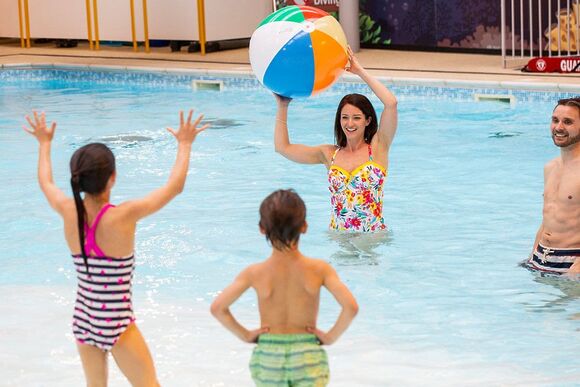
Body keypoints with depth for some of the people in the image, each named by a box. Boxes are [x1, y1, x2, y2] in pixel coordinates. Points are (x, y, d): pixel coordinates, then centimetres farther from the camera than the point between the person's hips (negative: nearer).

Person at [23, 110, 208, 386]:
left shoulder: (68, 211, -10)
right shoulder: (124, 216, -22)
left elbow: (45, 182, 14)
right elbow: (175, 186, -11)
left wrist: (44, 143, 29)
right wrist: (184, 144, 2)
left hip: (82, 319, 5)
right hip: (117, 325, -5)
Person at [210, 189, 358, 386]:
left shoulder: (254, 273, -8)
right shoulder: (318, 269, -10)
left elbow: (217, 308, -12)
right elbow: (351, 307, -19)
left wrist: (245, 334, 0)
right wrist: (330, 337, -5)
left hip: (268, 357, 1)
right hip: (308, 356, -1)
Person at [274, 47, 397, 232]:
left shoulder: (377, 148, 1)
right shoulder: (329, 154, 11)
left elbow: (391, 103, -11)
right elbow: (283, 147, 11)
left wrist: (360, 71, -5)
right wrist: (282, 106, 10)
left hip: (373, 237, -3)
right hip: (338, 238, 3)